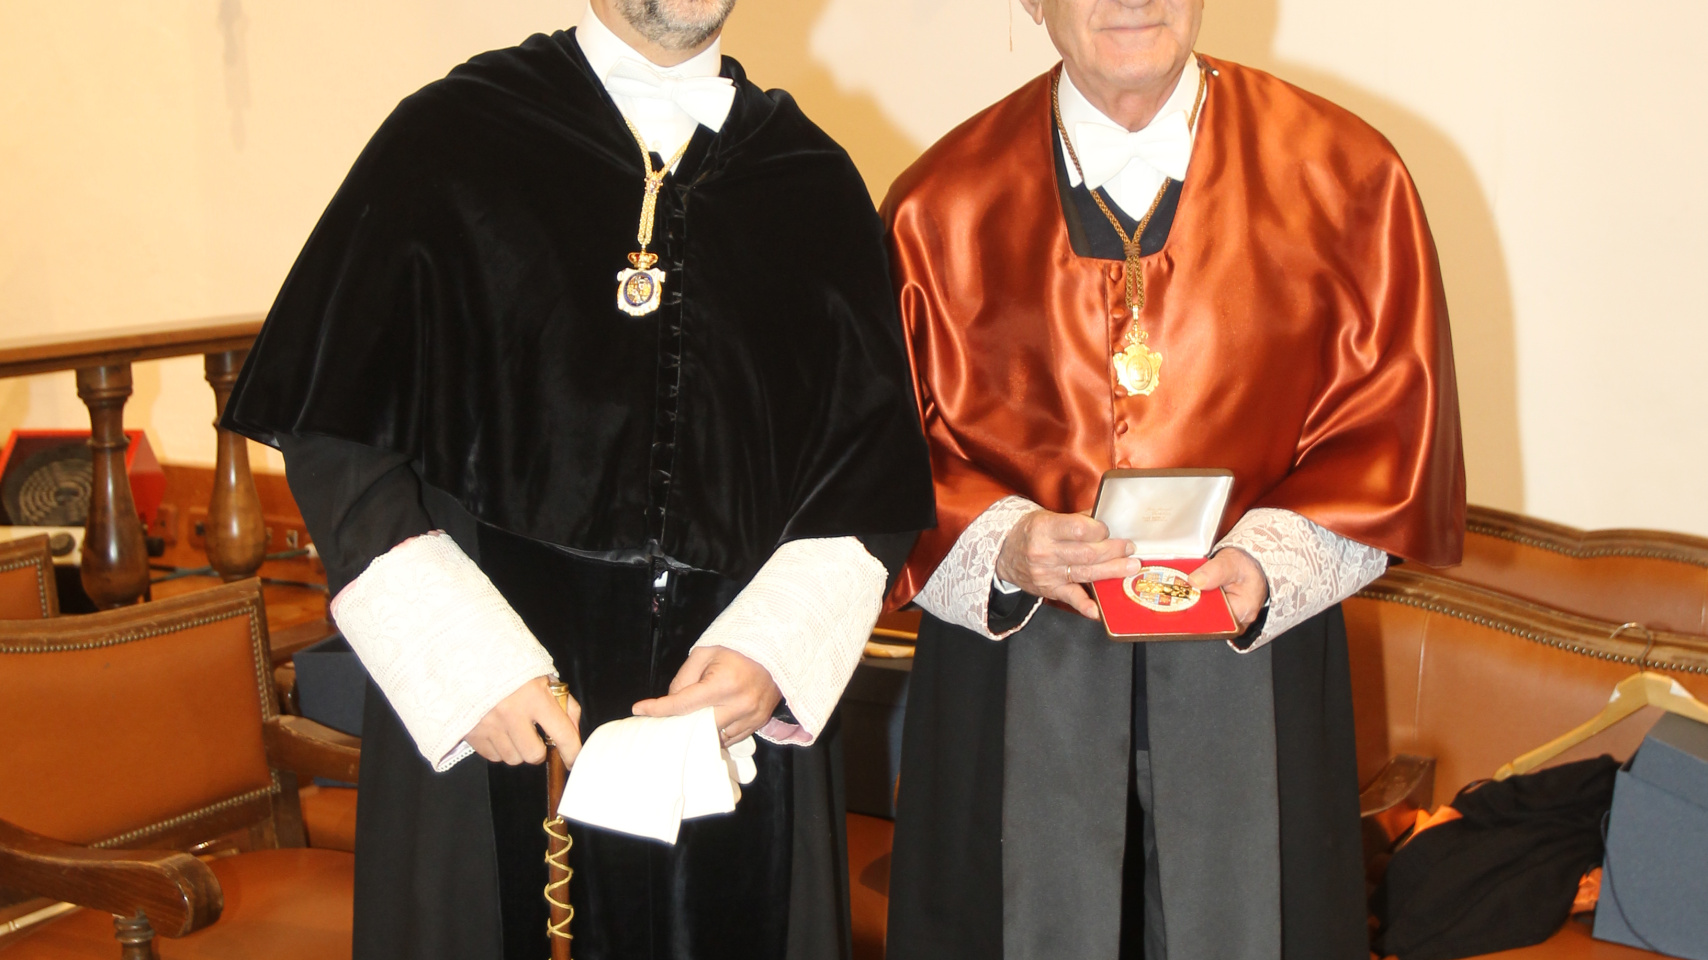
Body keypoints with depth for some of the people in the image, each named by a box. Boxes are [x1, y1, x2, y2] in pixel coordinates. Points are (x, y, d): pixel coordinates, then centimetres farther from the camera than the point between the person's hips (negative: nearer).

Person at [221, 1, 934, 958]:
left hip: (743, 723, 3)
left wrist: (775, 649, -11)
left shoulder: (815, 183, 7)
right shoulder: (448, 139, -2)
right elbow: (333, 431, -5)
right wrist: (465, 664, -15)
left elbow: (876, 474, 5)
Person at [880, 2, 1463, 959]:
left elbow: (1390, 428, -1)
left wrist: (1267, 564, -17)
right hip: (1011, 664, 0)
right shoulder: (943, 203, 1)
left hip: (1252, 655, 0)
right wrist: (1003, 547, -18)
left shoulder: (1348, 177, -1)